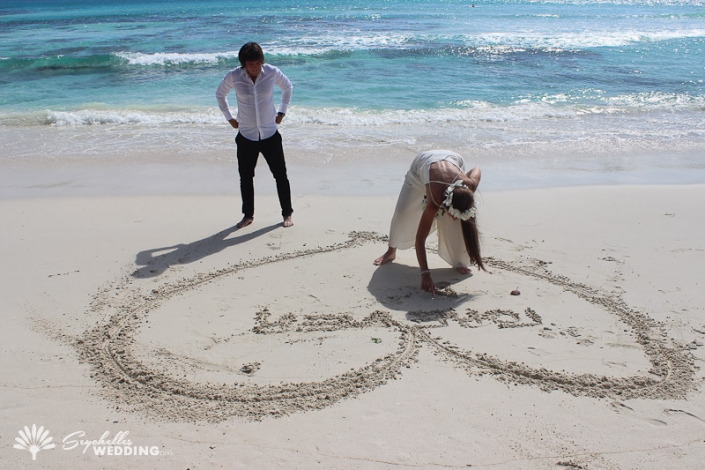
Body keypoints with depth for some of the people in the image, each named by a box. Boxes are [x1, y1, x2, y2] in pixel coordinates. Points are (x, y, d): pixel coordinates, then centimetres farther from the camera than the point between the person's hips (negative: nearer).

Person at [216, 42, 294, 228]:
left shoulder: (272, 72, -10)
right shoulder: (233, 76, -10)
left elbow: (288, 87, 11)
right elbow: (220, 94, 10)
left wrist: (282, 112, 7)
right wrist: (229, 117, 7)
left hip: (270, 134, 0)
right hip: (246, 136, 1)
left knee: (280, 175, 3)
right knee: (246, 177, 9)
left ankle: (287, 213, 19)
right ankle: (248, 215, 26)